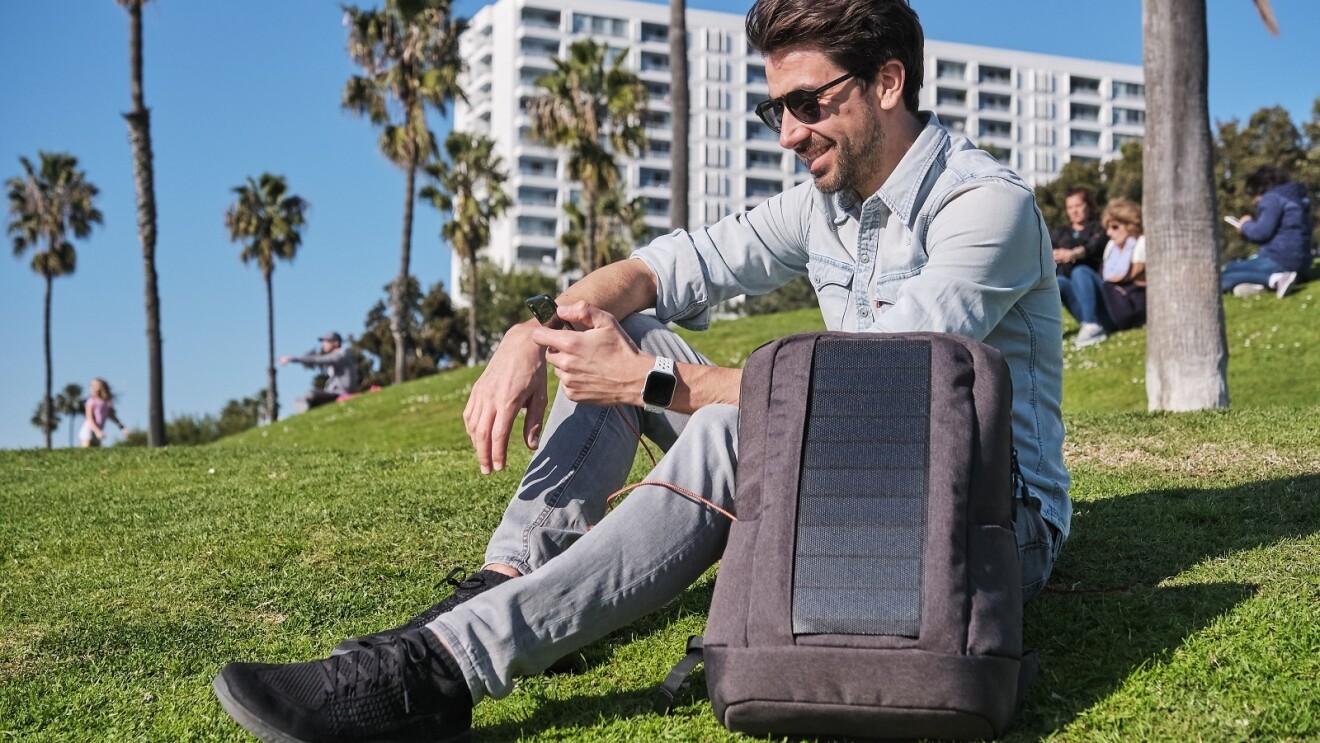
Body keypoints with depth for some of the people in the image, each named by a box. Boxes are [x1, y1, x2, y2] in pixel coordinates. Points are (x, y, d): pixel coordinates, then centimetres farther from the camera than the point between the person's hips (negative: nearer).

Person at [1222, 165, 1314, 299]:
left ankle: (1275, 279, -28)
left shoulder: (1272, 198, -7)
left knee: (1224, 276, -14)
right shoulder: (1297, 197, 22)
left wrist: (1246, 225, 4)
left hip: (1280, 260, -10)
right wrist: (1251, 224, 18)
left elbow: (1261, 232, -17)